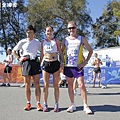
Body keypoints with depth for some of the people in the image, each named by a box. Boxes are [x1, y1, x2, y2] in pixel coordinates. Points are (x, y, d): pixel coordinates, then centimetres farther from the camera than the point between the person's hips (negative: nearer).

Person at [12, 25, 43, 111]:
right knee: (27, 84, 4)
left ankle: (38, 103, -1)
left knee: (37, 84, -4)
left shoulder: (37, 42, 9)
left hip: (35, 62, 0)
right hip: (26, 63, 0)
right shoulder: (22, 42, 8)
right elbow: (14, 51, 17)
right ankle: (28, 103, 12)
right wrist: (19, 58, 5)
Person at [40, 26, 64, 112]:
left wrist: (62, 62, -6)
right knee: (46, 85, 0)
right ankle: (45, 105, 10)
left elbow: (60, 53, 6)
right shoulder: (43, 42, 10)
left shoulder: (56, 41, 7)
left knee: (56, 85, 4)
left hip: (55, 63, -1)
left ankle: (56, 105, 11)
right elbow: (42, 54, 14)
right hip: (46, 64, 1)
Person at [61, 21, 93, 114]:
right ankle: (72, 105, 19)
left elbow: (90, 50, 4)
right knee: (70, 85, 8)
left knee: (82, 85, -7)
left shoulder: (82, 39, 1)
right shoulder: (65, 40, 9)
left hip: (78, 66, -3)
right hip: (67, 66, 3)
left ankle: (85, 105, 3)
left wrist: (85, 62, -6)